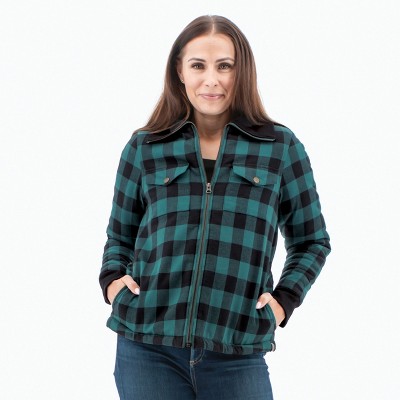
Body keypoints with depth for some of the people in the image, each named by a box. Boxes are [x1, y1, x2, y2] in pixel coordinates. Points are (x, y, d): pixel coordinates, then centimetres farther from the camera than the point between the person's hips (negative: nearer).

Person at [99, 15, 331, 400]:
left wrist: (284, 299, -1)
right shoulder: (144, 147, 8)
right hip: (147, 347, 1)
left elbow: (312, 241, 13)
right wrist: (112, 278, 1)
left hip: (237, 355, -1)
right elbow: (119, 236, 19)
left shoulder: (280, 146, 6)